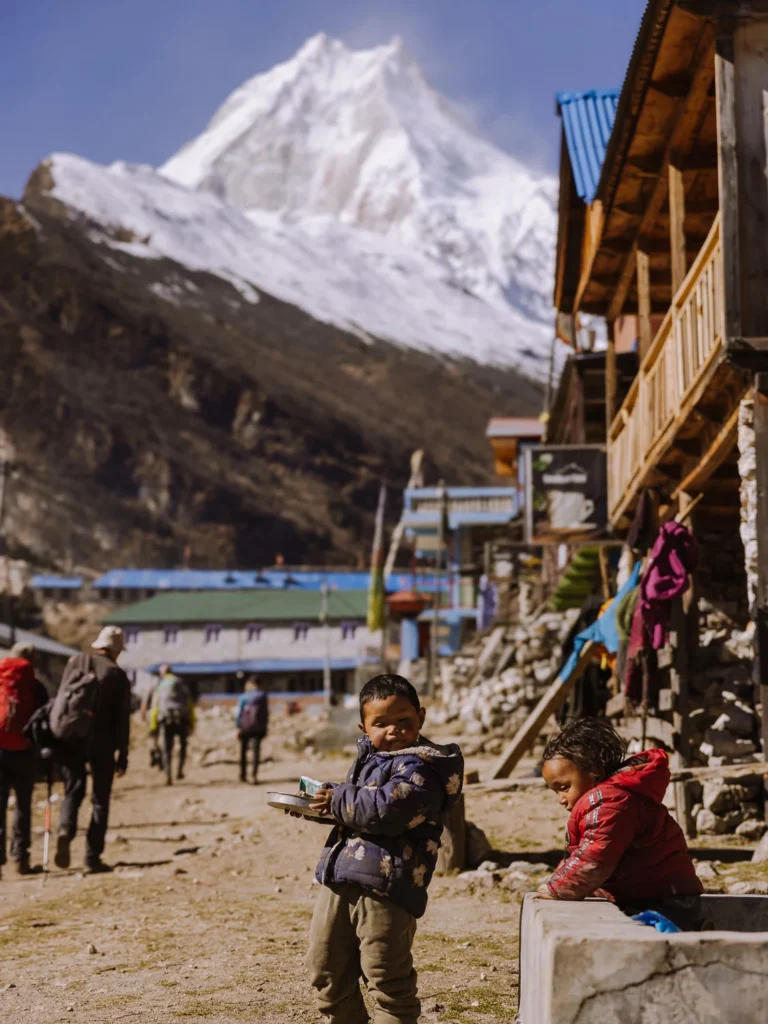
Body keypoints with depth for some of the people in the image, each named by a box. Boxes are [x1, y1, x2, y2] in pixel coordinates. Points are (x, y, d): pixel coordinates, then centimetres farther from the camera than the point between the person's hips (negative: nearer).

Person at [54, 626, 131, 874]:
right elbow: (122, 720, -2)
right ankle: (92, 857, 6)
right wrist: (122, 756, 2)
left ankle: (65, 830, -15)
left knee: (73, 792, 14)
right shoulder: (118, 676, 0)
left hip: (69, 741, 2)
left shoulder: (76, 662, 4)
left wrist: (56, 734, 2)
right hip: (101, 744, -2)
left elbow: (59, 700, -1)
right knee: (100, 800, 9)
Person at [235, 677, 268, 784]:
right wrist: (265, 727, 11)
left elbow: (239, 713, -5)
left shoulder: (244, 696, -2)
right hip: (259, 727, 1)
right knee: (256, 750, -1)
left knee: (243, 750, 13)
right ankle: (254, 775, -14)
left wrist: (238, 727, -3)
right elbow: (266, 712, 5)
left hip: (246, 727, -1)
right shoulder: (263, 696, 4)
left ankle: (243, 775, 21)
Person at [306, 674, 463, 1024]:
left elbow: (383, 810, -26)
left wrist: (337, 799, -11)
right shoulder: (368, 756, 16)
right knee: (325, 968, 18)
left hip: (385, 886, -9)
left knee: (387, 980, -2)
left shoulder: (420, 767, -13)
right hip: (339, 878, 9)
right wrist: (326, 805, 11)